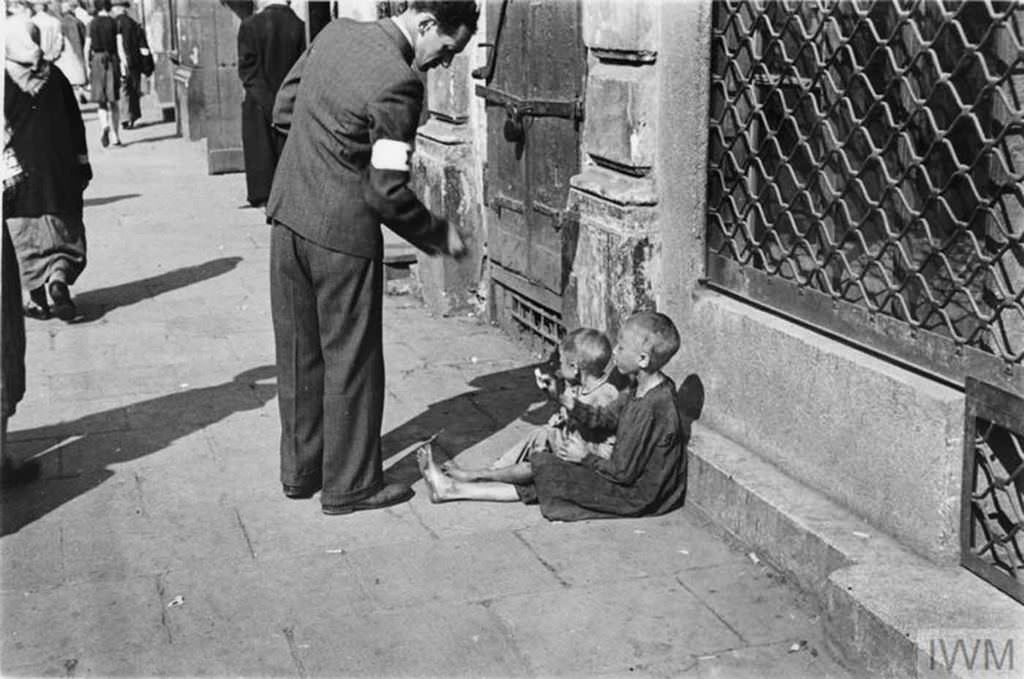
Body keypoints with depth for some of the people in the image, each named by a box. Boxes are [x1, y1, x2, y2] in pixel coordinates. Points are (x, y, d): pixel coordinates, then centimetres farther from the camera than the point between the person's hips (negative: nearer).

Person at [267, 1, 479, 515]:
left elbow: (283, 110, 14)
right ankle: (350, 485, 17)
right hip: (342, 232, -8)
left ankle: (299, 471, 30)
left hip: (288, 214, 8)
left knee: (299, 352, 16)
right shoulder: (398, 83, -20)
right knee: (351, 360, 6)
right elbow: (387, 194, -20)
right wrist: (439, 236, -7)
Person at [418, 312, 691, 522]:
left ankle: (463, 480, 9)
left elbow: (623, 472, -23)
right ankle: (452, 489, 9)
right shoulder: (643, 388, 2)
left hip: (638, 496, -8)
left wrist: (586, 458, -8)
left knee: (543, 466, -8)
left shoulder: (649, 409, -28)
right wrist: (561, 397, -4)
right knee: (542, 483, 4)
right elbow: (602, 418, 8)